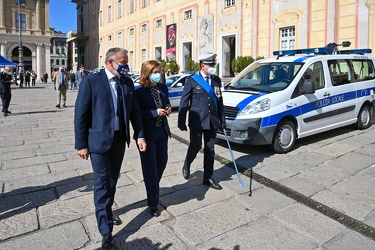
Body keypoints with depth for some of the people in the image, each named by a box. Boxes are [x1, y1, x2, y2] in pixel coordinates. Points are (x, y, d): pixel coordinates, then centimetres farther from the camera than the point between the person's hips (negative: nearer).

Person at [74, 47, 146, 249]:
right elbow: (80, 114, -9)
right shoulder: (91, 81, -9)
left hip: (120, 140, 5)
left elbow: (135, 111, 8)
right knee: (102, 184, 2)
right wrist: (81, 144, -9)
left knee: (112, 180, 19)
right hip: (100, 140, -5)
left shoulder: (127, 83, 6)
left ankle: (107, 211, 42)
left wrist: (139, 135, -1)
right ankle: (105, 230, 13)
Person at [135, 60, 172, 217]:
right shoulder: (139, 91, -12)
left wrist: (168, 109, -4)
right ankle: (153, 203, 18)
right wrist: (155, 112, -23)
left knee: (162, 162, 16)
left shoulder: (163, 88, 5)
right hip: (147, 133, -6)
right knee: (150, 167, 4)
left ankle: (154, 188, 44)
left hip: (162, 132, 6)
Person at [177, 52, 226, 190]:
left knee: (210, 149, 8)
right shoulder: (192, 80, -3)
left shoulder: (217, 80, 10)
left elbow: (219, 101, 12)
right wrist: (181, 121, -8)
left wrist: (222, 120, 10)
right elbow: (184, 102, -5)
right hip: (197, 121, -4)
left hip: (212, 121, 4)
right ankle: (186, 165, 27)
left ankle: (208, 177, 21)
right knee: (195, 146, -5)